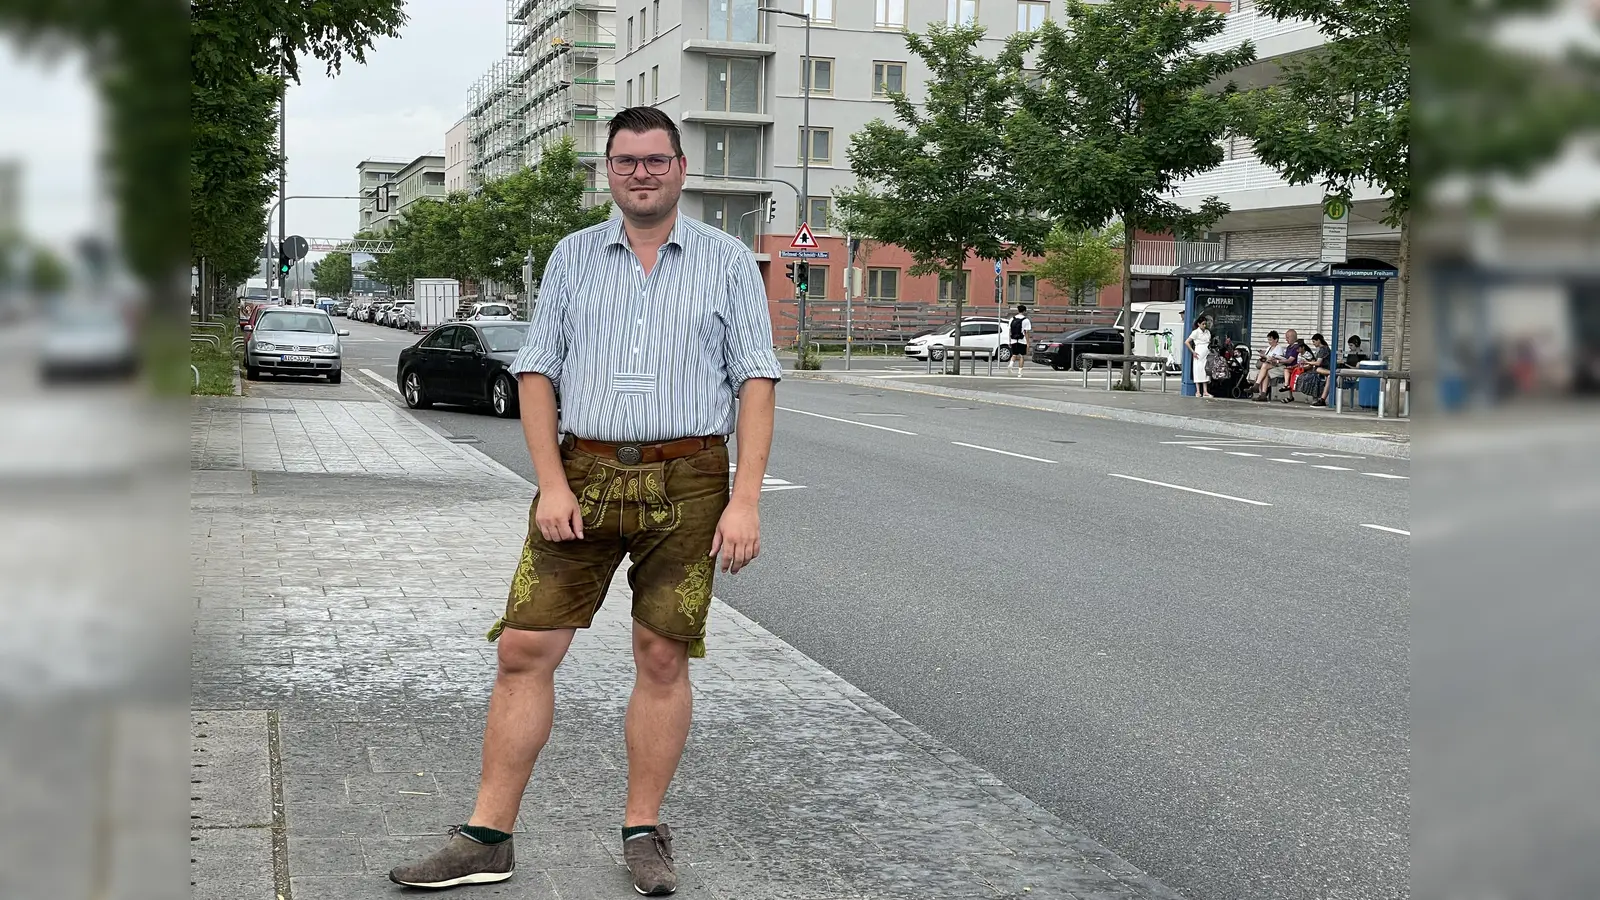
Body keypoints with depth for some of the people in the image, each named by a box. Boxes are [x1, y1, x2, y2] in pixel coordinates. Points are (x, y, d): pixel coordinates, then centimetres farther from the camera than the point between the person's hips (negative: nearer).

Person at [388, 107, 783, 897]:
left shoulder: (727, 261, 5)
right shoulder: (574, 257, 11)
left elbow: (755, 382, 0)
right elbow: (537, 373, 8)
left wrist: (745, 500, -9)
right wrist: (552, 483, -4)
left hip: (687, 482, -1)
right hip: (584, 474, 2)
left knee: (662, 658, 3)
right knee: (524, 649, -1)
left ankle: (644, 832, 17)